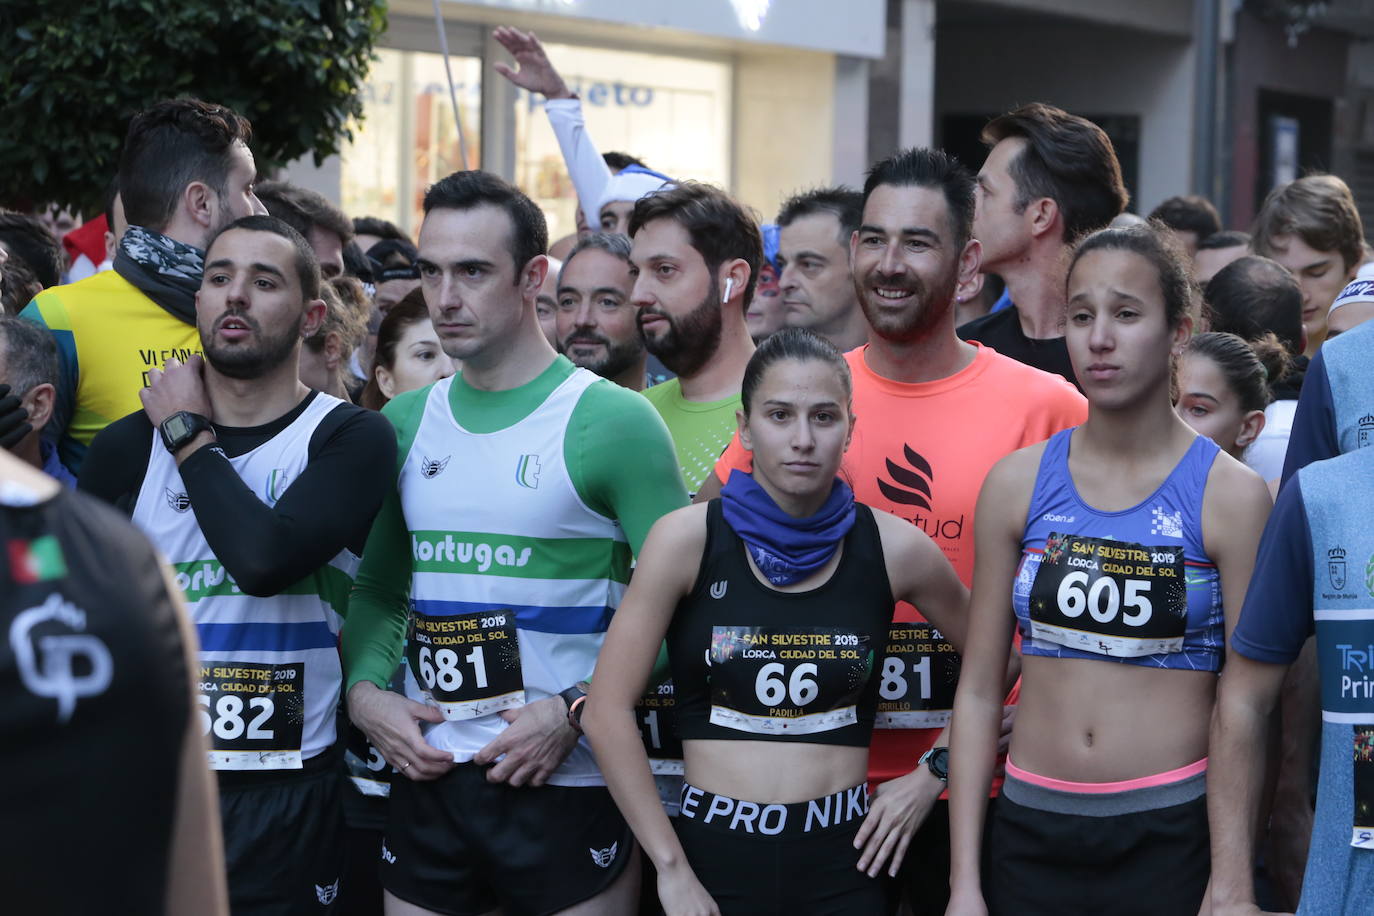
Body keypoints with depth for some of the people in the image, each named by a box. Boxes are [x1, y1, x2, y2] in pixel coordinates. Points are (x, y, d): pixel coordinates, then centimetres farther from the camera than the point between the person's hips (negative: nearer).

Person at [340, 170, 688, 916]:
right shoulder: (405, 423, 10)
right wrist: (364, 689, 0)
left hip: (568, 789, -5)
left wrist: (573, 711, -18)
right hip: (427, 781, 5)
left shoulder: (612, 421, -7)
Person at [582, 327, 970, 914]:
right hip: (714, 852, -1)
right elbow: (608, 711, -8)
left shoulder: (894, 549, -3)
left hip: (843, 862, 1)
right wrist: (671, 867, -10)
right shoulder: (689, 540, -7)